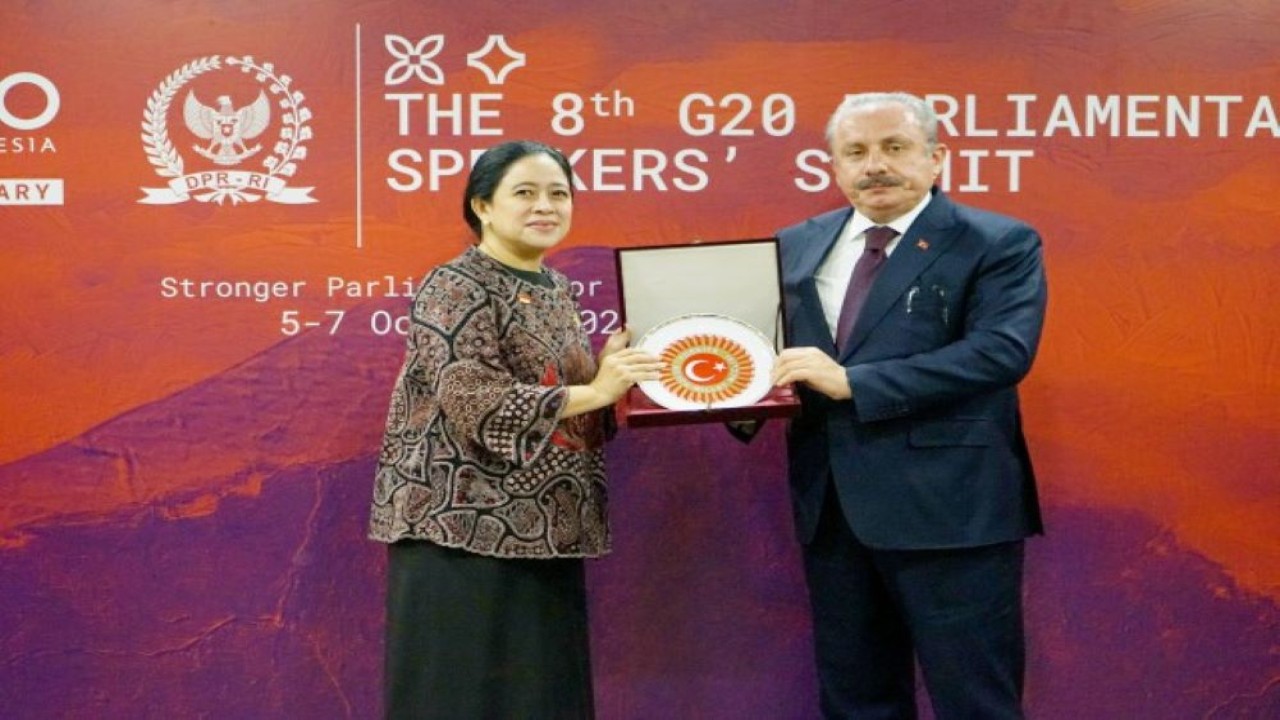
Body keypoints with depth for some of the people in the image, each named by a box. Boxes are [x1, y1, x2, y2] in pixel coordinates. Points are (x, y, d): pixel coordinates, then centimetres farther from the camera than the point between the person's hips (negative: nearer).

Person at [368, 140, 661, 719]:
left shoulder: (557, 290, 14)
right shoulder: (454, 288, -10)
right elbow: (474, 402, -22)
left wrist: (615, 376, 0)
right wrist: (593, 392, -19)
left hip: (540, 534, 8)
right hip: (464, 530, -8)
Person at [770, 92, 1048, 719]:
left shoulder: (1000, 244, -5)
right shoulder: (797, 245, 12)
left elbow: (1003, 350, -19)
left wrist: (853, 382, -21)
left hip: (951, 508, -5)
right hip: (831, 506, 6)